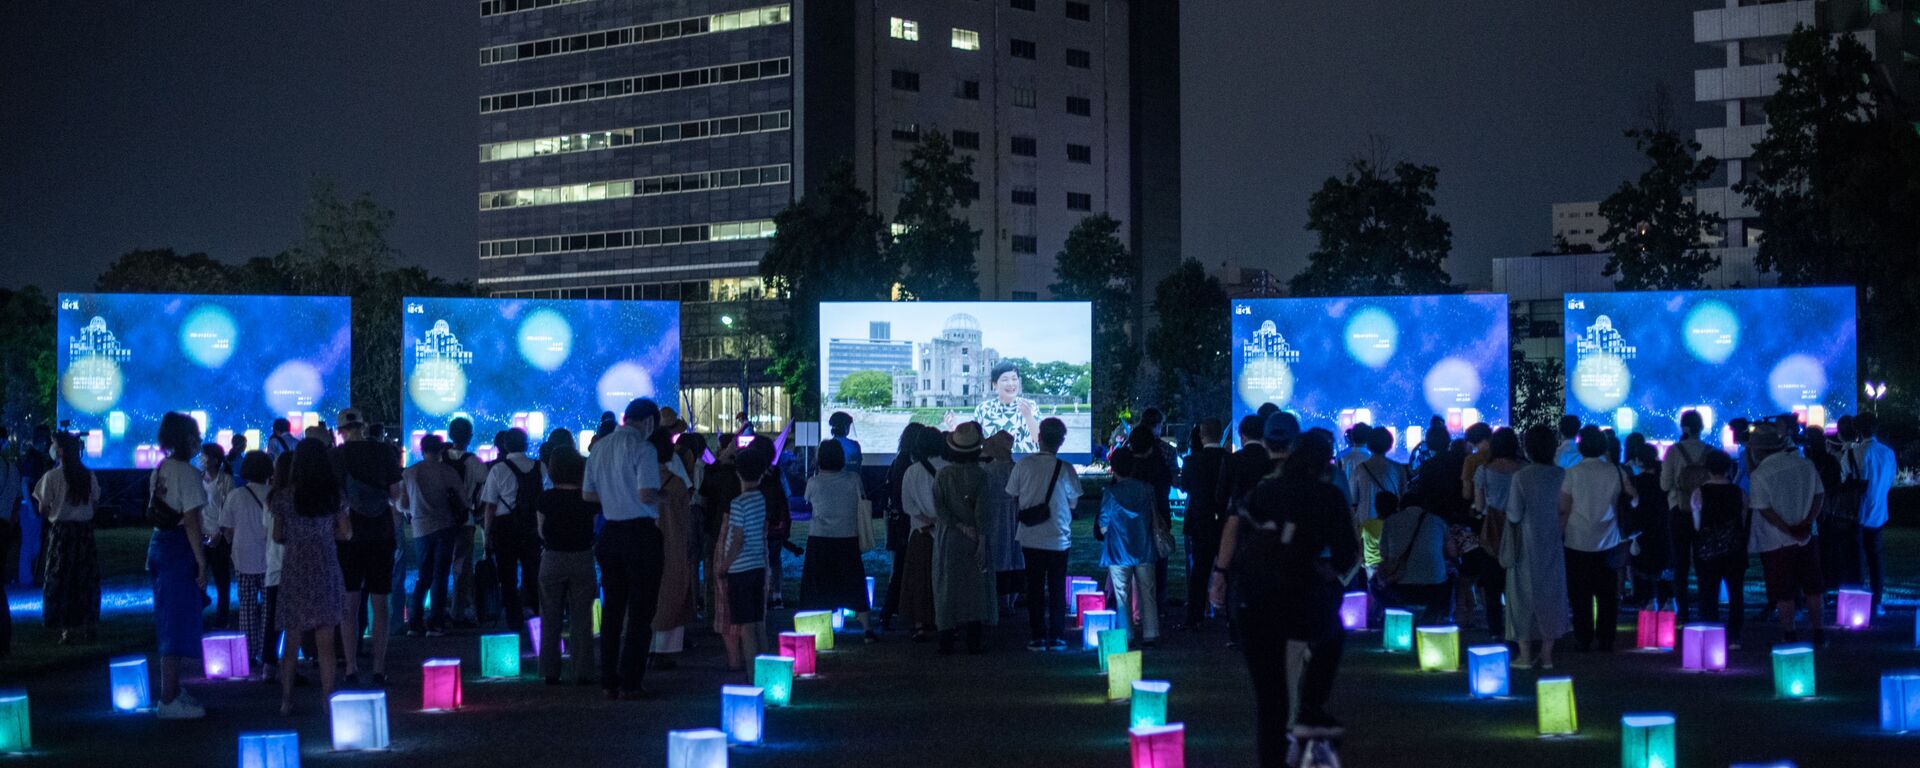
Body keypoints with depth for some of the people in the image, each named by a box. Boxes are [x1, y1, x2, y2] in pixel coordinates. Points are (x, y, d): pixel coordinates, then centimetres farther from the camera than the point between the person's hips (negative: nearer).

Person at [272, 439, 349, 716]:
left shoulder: (284, 496, -4)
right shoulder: (334, 495, -2)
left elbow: (277, 536, 1)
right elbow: (346, 533, 1)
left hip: (294, 571, 0)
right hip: (326, 571, 0)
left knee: (291, 641, 7)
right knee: (325, 642, 4)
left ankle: (286, 700, 9)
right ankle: (328, 699, 4)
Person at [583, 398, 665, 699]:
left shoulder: (600, 448, 8)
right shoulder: (642, 448, -13)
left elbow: (587, 493, 13)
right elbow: (647, 494, -22)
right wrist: (659, 502, -1)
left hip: (611, 533, 6)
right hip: (641, 533, -6)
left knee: (612, 608, 13)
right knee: (640, 611, 1)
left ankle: (609, 682, 16)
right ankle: (630, 683, 0)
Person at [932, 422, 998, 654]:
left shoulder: (942, 474, -4)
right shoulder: (979, 475, -8)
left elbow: (938, 507, -10)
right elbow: (982, 510, -11)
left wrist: (961, 526, -8)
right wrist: (981, 541, -10)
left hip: (947, 537, 1)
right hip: (972, 540, -1)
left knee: (947, 588, 6)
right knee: (975, 588, 6)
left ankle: (946, 641, 4)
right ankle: (974, 641, 5)